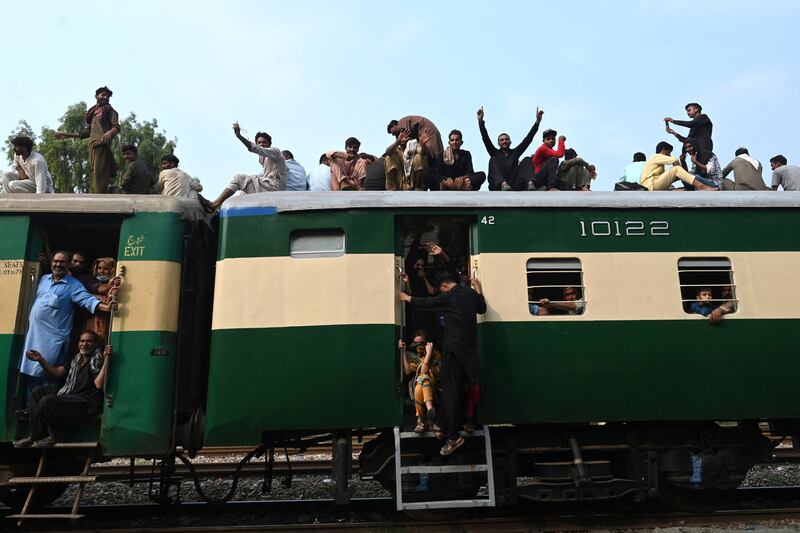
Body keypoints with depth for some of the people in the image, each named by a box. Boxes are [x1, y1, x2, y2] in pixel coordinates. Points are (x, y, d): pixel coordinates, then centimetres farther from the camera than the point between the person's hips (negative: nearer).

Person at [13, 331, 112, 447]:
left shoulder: (98, 360, -9)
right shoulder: (77, 359, 19)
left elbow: (98, 384, -25)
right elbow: (57, 372, 18)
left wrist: (107, 359, -31)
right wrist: (40, 360, 7)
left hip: (87, 404, -10)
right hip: (70, 396, 10)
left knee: (47, 402, -24)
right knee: (38, 392, 13)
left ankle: (58, 435, 1)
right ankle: (36, 435, 9)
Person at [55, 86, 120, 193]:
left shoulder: (110, 111, 9)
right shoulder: (93, 113, 27)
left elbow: (117, 127, -6)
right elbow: (87, 132, 30)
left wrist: (110, 132, -29)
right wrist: (68, 135, 30)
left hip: (102, 144, -7)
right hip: (92, 146, 7)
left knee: (99, 175, -19)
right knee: (95, 176, 1)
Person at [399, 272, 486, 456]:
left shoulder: (447, 297, -10)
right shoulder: (471, 293, 6)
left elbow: (425, 303, 1)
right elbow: (482, 309, 22)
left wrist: (407, 298, 16)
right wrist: (478, 290, 25)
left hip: (454, 348, -7)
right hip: (470, 347, 7)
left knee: (451, 389, -4)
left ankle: (453, 436, -6)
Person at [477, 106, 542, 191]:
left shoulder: (515, 152, 27)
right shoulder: (495, 153, 23)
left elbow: (528, 139, 17)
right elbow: (486, 139, 9)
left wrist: (538, 121, 7)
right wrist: (481, 121, -5)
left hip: (514, 186, 2)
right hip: (498, 186, -1)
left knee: (527, 160, -12)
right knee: (493, 159, -18)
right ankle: (503, 184, -48)